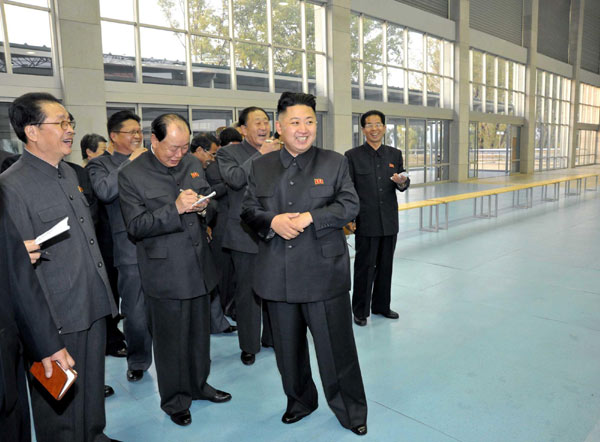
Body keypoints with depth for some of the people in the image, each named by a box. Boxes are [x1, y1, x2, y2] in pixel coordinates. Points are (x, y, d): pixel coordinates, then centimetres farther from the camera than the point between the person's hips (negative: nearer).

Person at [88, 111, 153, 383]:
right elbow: (105, 191, -19)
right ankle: (137, 362, 27)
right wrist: (130, 162, -14)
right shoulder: (101, 164, 2)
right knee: (136, 312, 6)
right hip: (131, 249, -3)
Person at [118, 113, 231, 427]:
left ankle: (199, 385, 41)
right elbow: (136, 226, -15)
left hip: (199, 268, 5)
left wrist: (204, 208, -9)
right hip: (164, 274, -5)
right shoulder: (131, 175, -10)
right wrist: (176, 208, -25)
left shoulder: (193, 165, 7)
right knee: (171, 340, 9)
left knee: (200, 333, 19)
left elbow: (210, 207, 15)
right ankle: (174, 401, 31)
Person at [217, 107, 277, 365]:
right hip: (246, 235, -4)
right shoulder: (229, 153, -3)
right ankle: (249, 345, 25)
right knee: (247, 292, 8)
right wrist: (260, 155, -18)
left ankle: (272, 337, 35)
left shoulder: (275, 153, 9)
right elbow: (235, 178, -22)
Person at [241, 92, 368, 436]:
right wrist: (272, 222, -14)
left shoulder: (335, 162, 2)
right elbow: (249, 210, 7)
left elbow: (350, 206, -5)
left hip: (324, 273, -3)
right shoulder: (261, 166, 8)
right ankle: (300, 401, 42)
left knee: (336, 346, 6)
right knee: (288, 347, 18)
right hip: (279, 275, 3)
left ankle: (351, 411, 29)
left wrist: (310, 218, -18)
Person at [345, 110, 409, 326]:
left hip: (389, 221, 4)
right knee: (365, 266, 4)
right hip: (366, 222, -4)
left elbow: (403, 184, 8)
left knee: (386, 266, 14)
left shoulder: (395, 154, 8)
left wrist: (402, 182, -16)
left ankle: (381, 306, 31)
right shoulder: (353, 156, -3)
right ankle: (360, 311, 19)